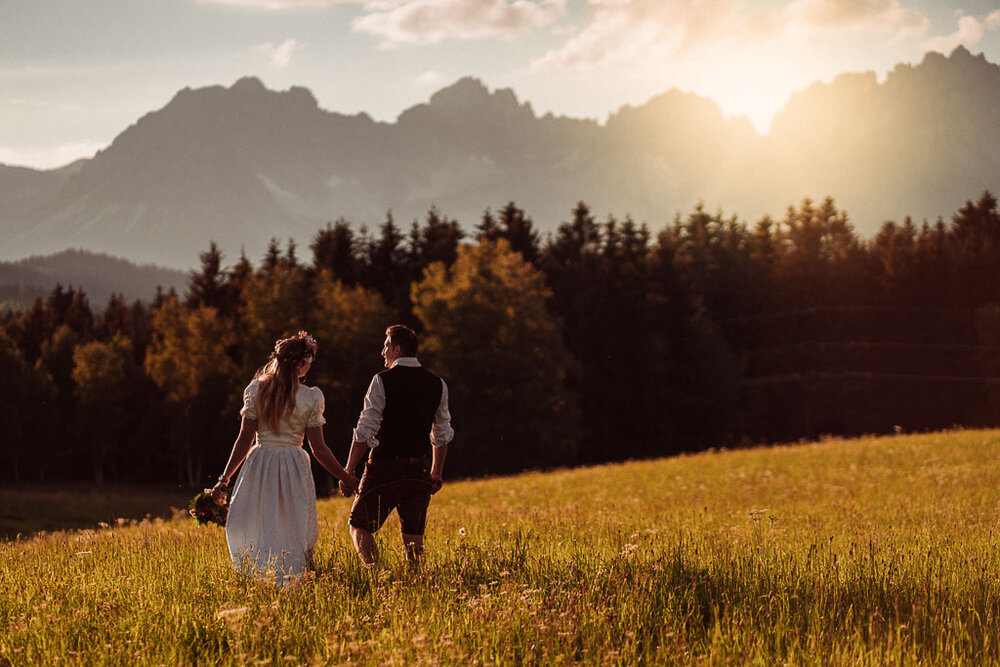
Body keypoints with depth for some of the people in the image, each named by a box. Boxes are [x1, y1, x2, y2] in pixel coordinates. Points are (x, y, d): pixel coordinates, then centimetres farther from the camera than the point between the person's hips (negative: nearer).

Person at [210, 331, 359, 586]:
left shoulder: (256, 390, -2)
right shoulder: (311, 397, -6)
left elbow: (245, 439, -3)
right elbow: (319, 449, -4)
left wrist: (225, 478, 3)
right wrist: (345, 477, 8)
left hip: (259, 465, 1)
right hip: (295, 469, -1)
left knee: (258, 528, 10)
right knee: (293, 531, 7)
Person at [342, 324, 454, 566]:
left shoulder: (382, 381, -8)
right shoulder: (437, 384, 6)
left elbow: (365, 432, -11)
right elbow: (442, 434, 13)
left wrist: (348, 472, -6)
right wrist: (437, 472, 23)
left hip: (385, 467, -4)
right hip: (420, 471, 4)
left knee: (359, 526, 7)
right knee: (413, 536, 12)